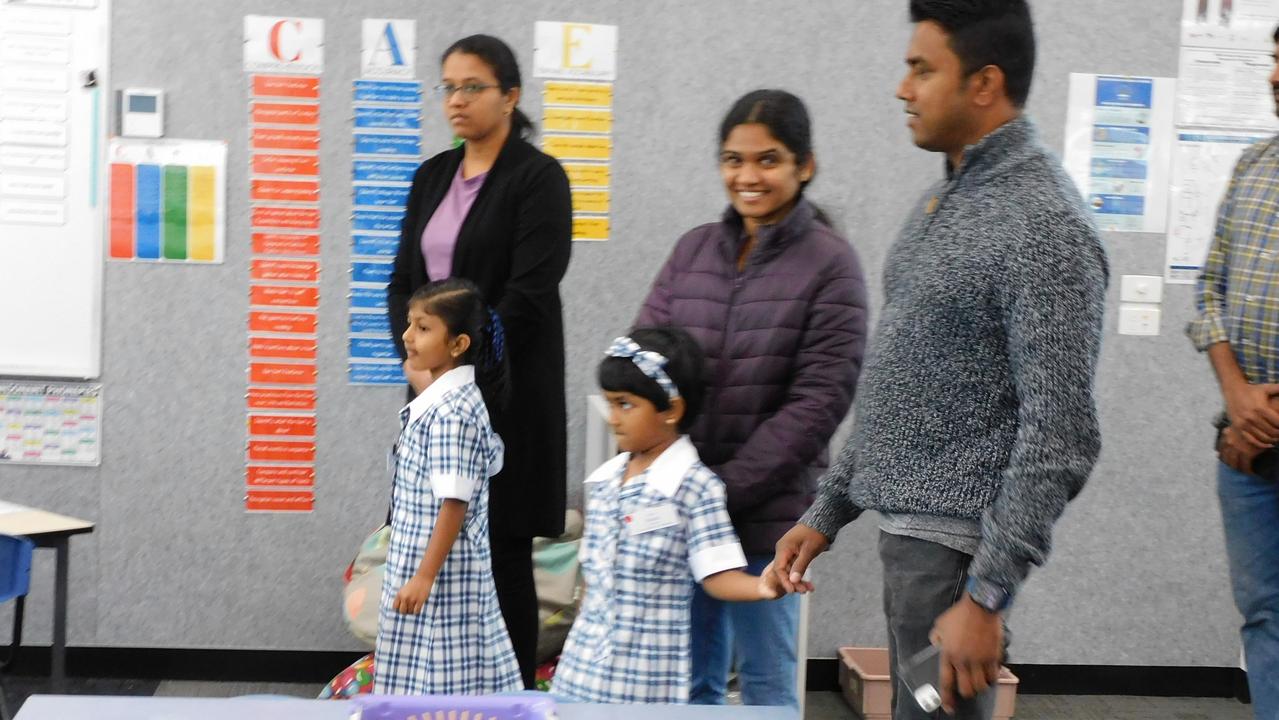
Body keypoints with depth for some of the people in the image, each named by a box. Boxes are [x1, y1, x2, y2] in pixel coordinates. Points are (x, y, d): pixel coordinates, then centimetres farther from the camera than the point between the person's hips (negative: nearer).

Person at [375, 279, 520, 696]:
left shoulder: (451, 411, -20)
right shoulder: (440, 400, 9)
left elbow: (454, 503, -23)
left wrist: (425, 577, -24)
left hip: (442, 569, -10)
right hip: (417, 562, 10)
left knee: (447, 683, -3)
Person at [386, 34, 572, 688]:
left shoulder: (537, 178, -7)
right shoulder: (432, 178, 13)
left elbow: (528, 295, -14)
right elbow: (403, 280, 11)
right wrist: (418, 359, -6)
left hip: (505, 394, -6)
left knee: (501, 553, -2)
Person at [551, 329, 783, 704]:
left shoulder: (695, 487, -12)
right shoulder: (602, 482, 8)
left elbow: (718, 575, -15)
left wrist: (762, 587, -35)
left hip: (647, 672, -7)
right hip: (585, 665, 7)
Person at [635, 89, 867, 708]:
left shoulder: (829, 264, -6)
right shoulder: (693, 250, 9)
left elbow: (818, 401, -11)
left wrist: (725, 489, -14)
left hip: (765, 513, -4)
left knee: (766, 680, 5)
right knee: (689, 678, 13)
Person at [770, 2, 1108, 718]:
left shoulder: (1043, 224, -16)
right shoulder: (945, 198, 13)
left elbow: (1062, 438, -20)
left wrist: (986, 598, -23)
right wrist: (827, 512, 17)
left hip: (956, 543, -9)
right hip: (908, 526, 9)